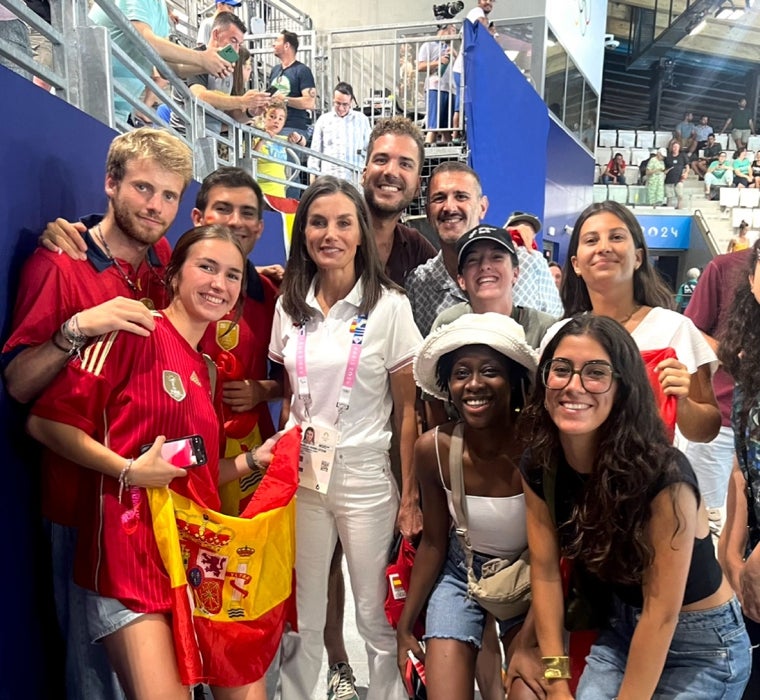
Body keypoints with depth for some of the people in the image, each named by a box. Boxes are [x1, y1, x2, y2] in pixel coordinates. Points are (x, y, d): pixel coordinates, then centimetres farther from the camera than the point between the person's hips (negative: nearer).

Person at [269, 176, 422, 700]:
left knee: (378, 618, 8)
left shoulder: (390, 306, -7)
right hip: (299, 475, 4)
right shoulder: (289, 307, 5)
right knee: (299, 618, 13)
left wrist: (409, 494, -7)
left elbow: (407, 408, -5)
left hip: (365, 476, -3)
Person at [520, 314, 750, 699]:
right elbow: (545, 571, -8)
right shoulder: (538, 466, -14)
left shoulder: (663, 476, -30)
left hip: (701, 645, -4)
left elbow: (661, 610, -25)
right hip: (620, 632, 4)